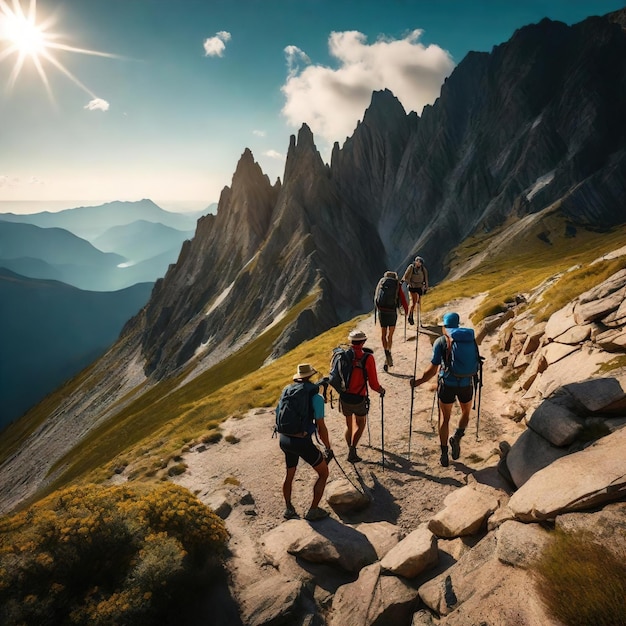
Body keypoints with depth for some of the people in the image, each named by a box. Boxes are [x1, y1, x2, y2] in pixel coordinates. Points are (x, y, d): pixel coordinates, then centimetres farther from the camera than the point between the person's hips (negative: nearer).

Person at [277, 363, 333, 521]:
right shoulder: (316, 397, -8)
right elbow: (321, 427, -10)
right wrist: (328, 449, 1)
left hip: (284, 440, 6)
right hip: (303, 442, -6)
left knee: (289, 474, 29)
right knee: (323, 473, 16)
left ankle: (288, 509, 39)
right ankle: (313, 511, 19)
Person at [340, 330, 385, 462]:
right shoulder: (367, 358, -15)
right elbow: (373, 384, -14)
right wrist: (381, 390, 7)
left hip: (344, 397, 4)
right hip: (359, 399, -3)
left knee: (349, 425, 23)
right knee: (361, 424, 21)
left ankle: (351, 451, 34)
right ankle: (352, 451, 10)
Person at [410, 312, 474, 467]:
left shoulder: (440, 341, -5)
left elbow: (433, 369, -7)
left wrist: (418, 381, 4)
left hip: (447, 384, -1)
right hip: (466, 383, 2)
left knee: (445, 418, 15)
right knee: (466, 412, 26)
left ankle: (444, 455, 14)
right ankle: (457, 437, 0)